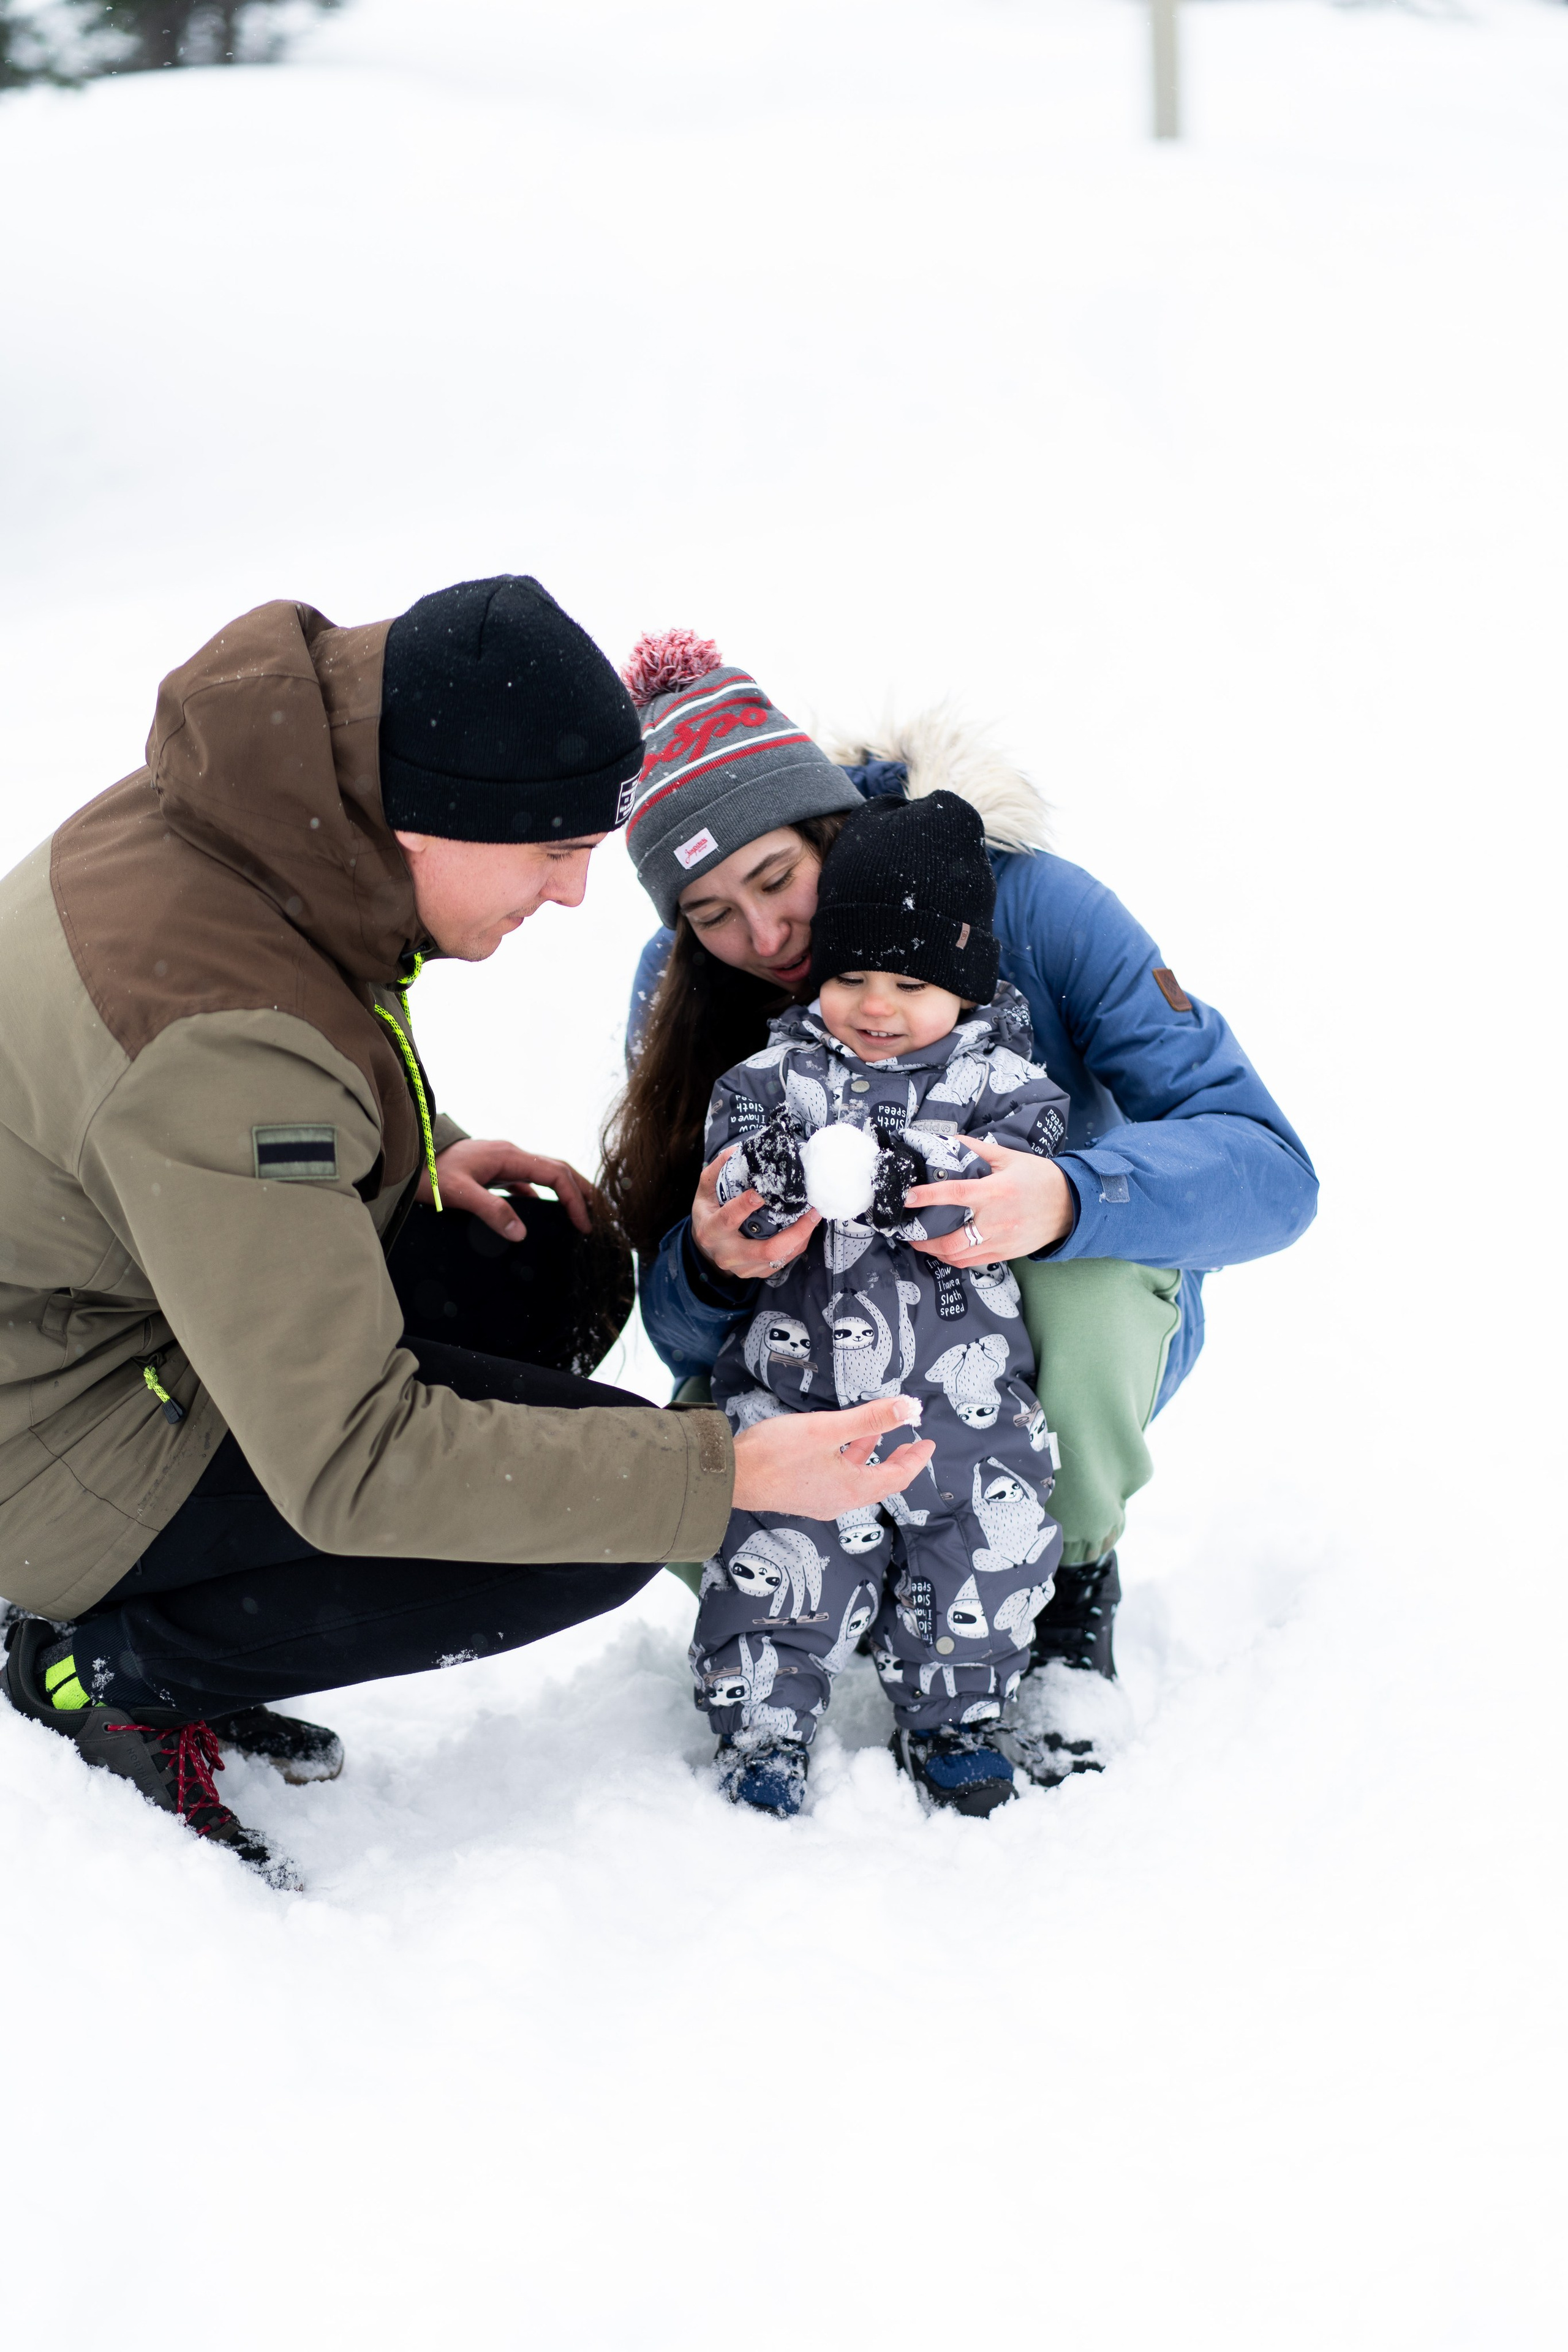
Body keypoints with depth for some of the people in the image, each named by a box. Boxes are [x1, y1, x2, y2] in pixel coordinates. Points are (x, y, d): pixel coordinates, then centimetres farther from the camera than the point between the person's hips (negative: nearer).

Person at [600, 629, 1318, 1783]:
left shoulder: (1027, 904, -23)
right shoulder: (682, 991, -13)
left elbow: (1269, 1167, -28)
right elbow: (686, 1333, -15)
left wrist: (1065, 1201, -48)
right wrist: (712, 1266, -41)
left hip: (1079, 1319, -2)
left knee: (1090, 1269, -37)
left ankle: (1072, 1584, -7)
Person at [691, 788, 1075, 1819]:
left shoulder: (998, 1082, -1)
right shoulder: (778, 1071, 3)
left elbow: (1001, 1197, -15)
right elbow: (728, 1183, -8)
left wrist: (913, 1181, -34)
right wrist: (775, 1175, -32)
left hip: (965, 1395, 0)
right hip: (799, 1378, 0)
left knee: (985, 1549, 2)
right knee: (781, 1548, -7)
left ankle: (955, 1715, 25)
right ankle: (763, 1724, 11)